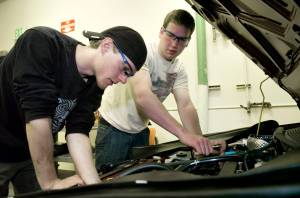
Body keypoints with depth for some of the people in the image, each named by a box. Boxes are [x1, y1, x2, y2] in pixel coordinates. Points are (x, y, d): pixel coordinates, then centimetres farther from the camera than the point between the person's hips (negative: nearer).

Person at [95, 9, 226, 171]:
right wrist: (183, 133, -47)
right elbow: (143, 96, -40)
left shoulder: (179, 70, -4)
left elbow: (185, 106, -15)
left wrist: (200, 141, -34)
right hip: (114, 128, -6)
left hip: (140, 131, 6)